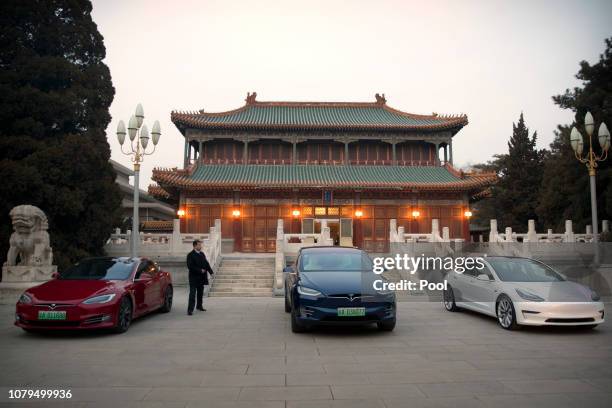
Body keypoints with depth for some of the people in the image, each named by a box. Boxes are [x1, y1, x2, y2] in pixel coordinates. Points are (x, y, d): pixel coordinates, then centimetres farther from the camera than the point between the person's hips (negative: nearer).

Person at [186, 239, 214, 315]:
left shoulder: (202, 254, 11)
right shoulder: (190, 255, -10)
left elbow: (206, 263, 14)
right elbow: (190, 266, -18)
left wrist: (211, 271, 4)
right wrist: (200, 270, -20)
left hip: (201, 277, 7)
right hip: (194, 278, -7)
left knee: (200, 293, 17)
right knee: (192, 294, -8)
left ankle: (199, 306, 32)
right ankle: (190, 310, -7)